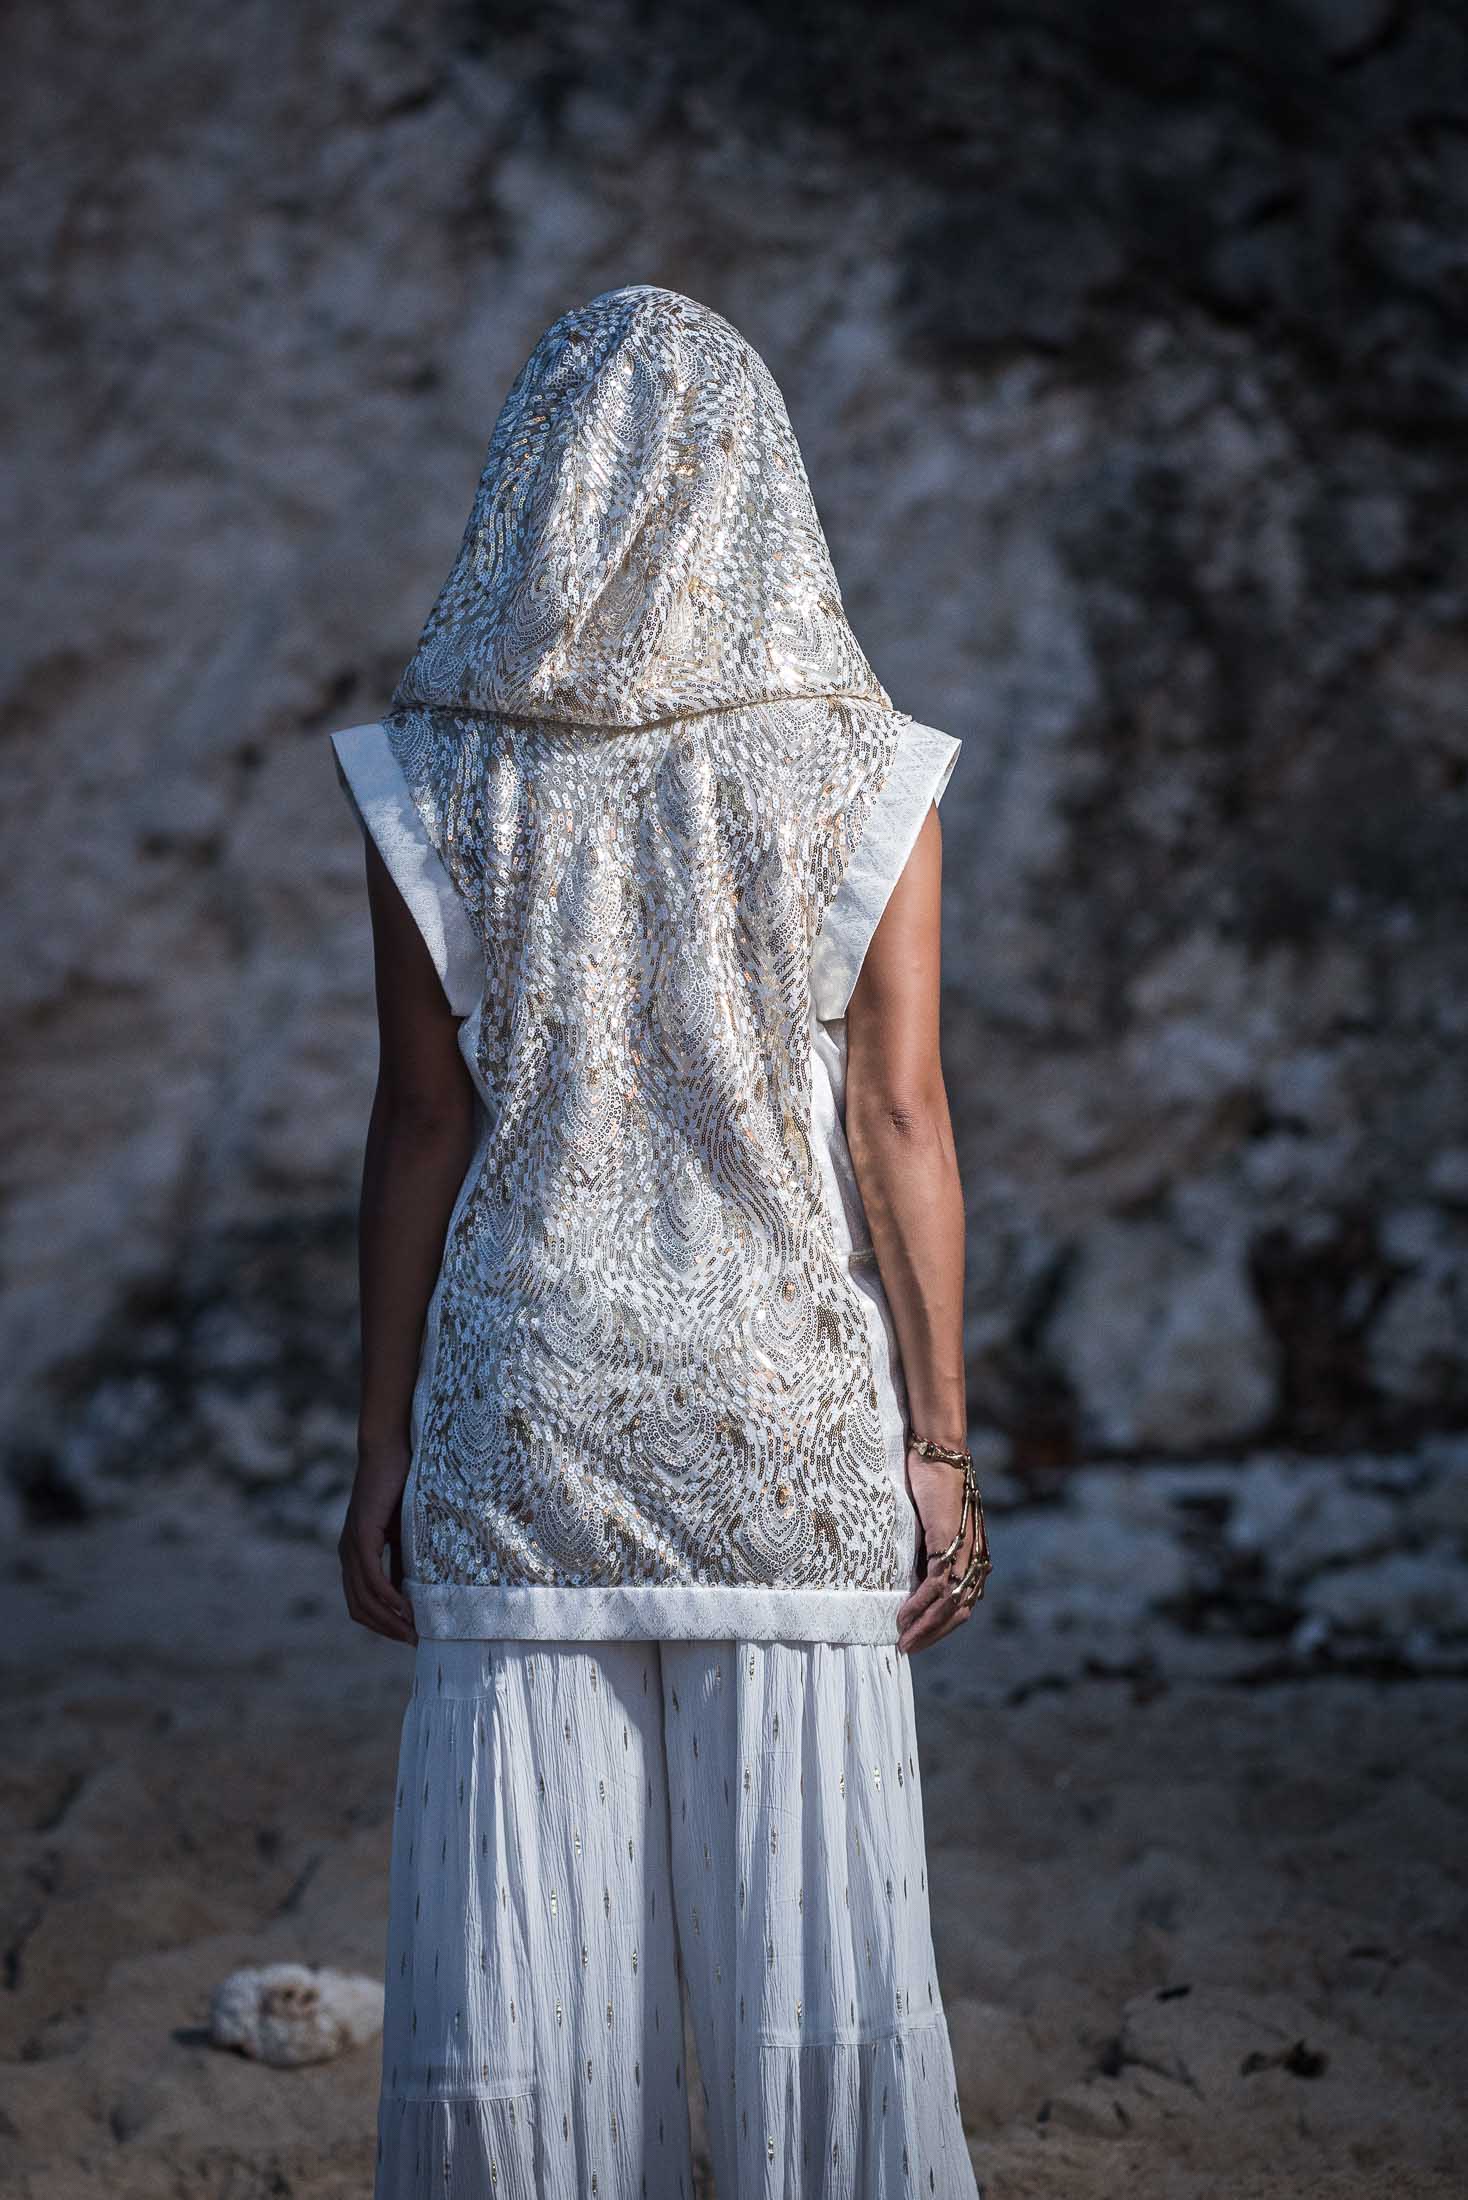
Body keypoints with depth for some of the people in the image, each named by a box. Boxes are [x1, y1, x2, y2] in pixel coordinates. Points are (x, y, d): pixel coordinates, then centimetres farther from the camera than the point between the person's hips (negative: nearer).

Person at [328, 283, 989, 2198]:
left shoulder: (437, 774, -3)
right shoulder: (863, 775, -4)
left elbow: (421, 1127, -3)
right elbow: (901, 1124, -5)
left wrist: (380, 1452, 4)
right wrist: (939, 1443, 0)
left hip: (529, 1412, 0)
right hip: (790, 1421, 0)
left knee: (524, 1938, 6)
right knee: (814, 1946, 6)